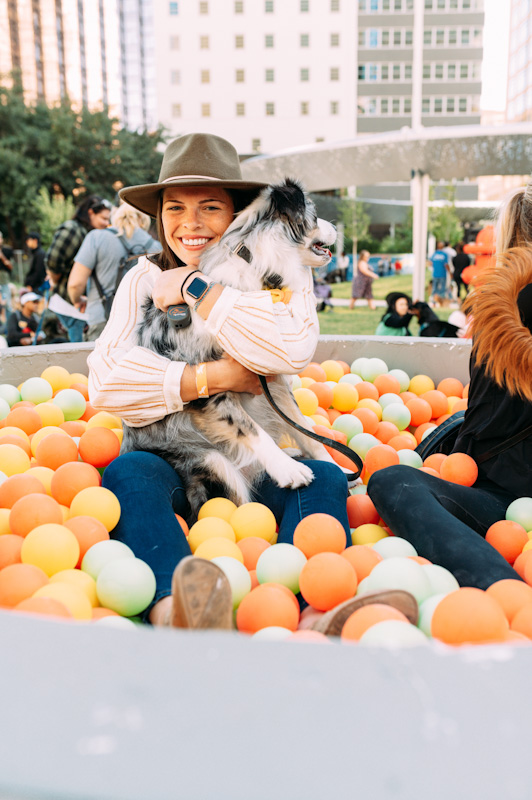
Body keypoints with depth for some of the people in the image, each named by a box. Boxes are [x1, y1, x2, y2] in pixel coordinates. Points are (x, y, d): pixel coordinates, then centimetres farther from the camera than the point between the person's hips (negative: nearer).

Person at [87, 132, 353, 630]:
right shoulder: (145, 278, 7)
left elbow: (294, 350, -19)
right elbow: (105, 382, -8)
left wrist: (198, 289, -11)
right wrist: (215, 377, -16)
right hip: (170, 459, 1)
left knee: (325, 478, -28)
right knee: (129, 472, -30)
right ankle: (171, 610, -53)